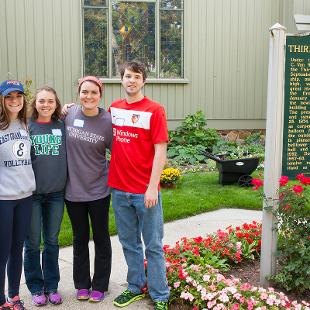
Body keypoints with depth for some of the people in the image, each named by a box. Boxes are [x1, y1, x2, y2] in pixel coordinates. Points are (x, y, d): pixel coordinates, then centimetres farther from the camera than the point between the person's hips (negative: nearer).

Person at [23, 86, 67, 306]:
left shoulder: (62, 126, 2)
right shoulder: (27, 126, -4)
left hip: (56, 192, 2)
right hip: (32, 193, -2)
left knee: (52, 241, 12)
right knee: (33, 243, 7)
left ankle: (52, 286, 25)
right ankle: (36, 288, 22)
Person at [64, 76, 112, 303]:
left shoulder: (107, 121, -11)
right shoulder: (68, 114, -5)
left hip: (98, 190, -2)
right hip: (73, 189, 2)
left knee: (101, 239, 12)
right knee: (80, 239, 16)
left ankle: (99, 285, 28)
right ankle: (82, 284, 32)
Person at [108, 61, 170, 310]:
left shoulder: (154, 110, -8)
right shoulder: (114, 108, 7)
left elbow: (160, 151, -11)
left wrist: (152, 187, -17)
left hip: (145, 191, -5)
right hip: (119, 189, 5)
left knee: (153, 246, 7)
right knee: (129, 243, 17)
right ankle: (136, 287, 34)